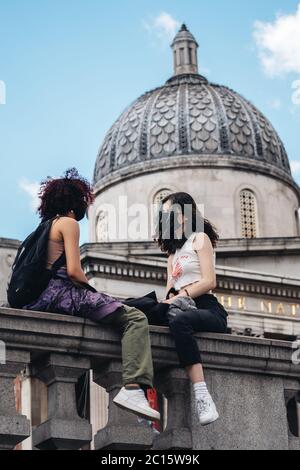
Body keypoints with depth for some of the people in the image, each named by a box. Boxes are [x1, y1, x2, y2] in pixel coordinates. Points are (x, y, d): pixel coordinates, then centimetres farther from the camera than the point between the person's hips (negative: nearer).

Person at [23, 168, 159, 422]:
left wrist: (86, 286, 15)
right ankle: (133, 388, -32)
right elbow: (74, 270, -11)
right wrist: (90, 286, 8)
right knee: (135, 318, -14)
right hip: (62, 291, -9)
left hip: (41, 295, 9)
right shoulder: (69, 223, 0)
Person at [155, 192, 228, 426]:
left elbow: (209, 281, -5)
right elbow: (171, 290, 20)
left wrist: (179, 297, -15)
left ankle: (203, 398, -50)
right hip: (183, 310, 6)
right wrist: (167, 302, -4)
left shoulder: (200, 238, 10)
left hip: (207, 308, -6)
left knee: (179, 320, -40)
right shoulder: (173, 251, 31)